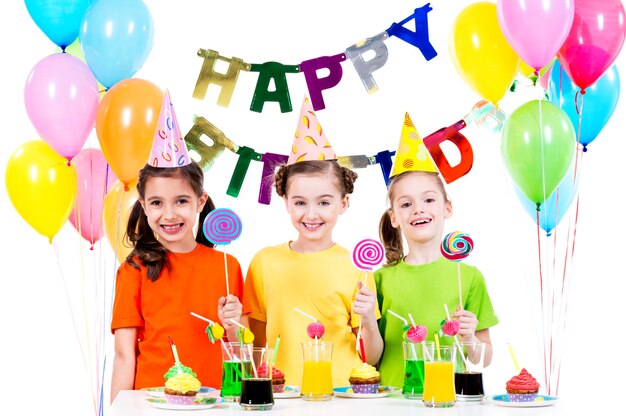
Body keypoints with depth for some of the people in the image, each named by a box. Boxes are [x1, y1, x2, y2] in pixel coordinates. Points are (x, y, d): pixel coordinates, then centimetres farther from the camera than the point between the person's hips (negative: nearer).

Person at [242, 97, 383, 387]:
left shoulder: (356, 266, 1)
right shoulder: (264, 262, 5)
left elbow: (372, 358, 6)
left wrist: (369, 322, -10)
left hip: (343, 395, 0)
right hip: (282, 395, 0)